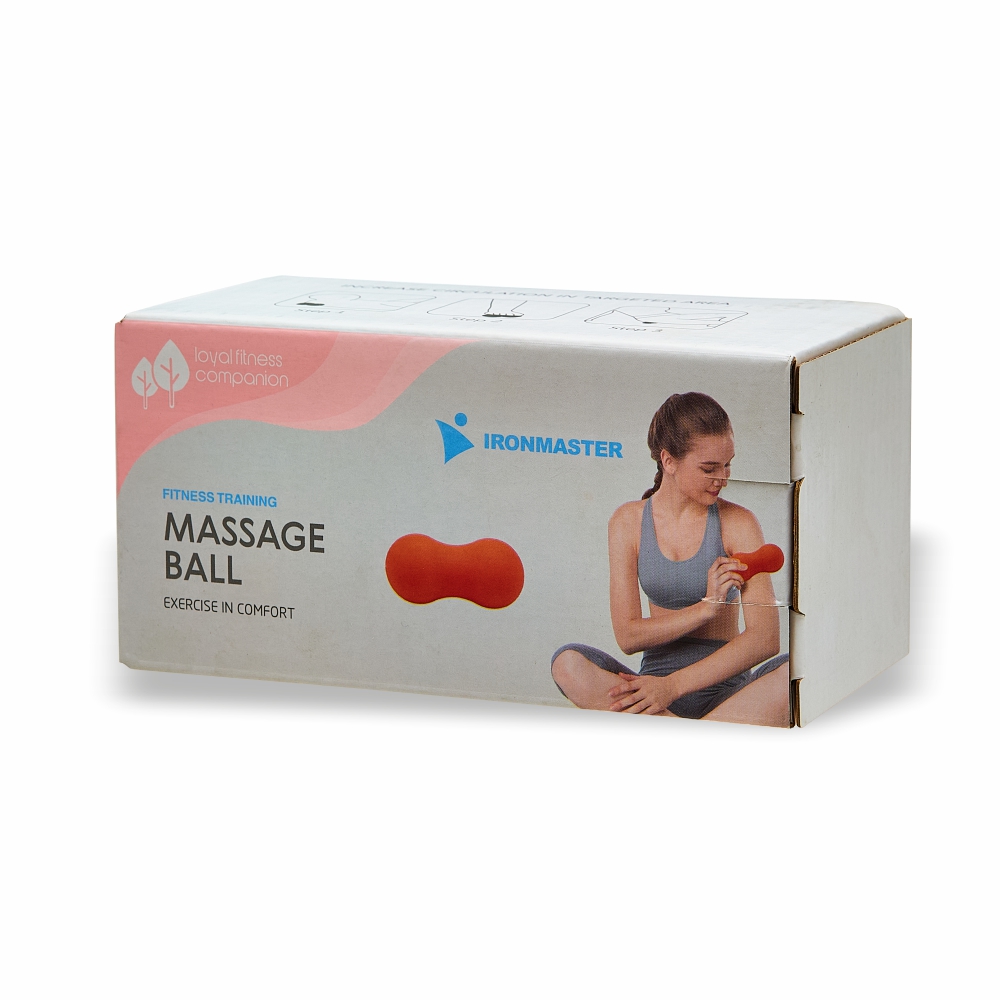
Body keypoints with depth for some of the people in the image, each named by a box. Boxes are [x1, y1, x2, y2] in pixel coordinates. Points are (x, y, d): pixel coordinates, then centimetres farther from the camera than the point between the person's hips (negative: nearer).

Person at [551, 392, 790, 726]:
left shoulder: (738, 523, 0)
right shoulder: (628, 522, 5)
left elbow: (765, 638, -10)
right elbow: (627, 635, 0)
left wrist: (674, 685, -17)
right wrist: (704, 609, -12)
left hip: (724, 688, -2)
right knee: (568, 663, -27)